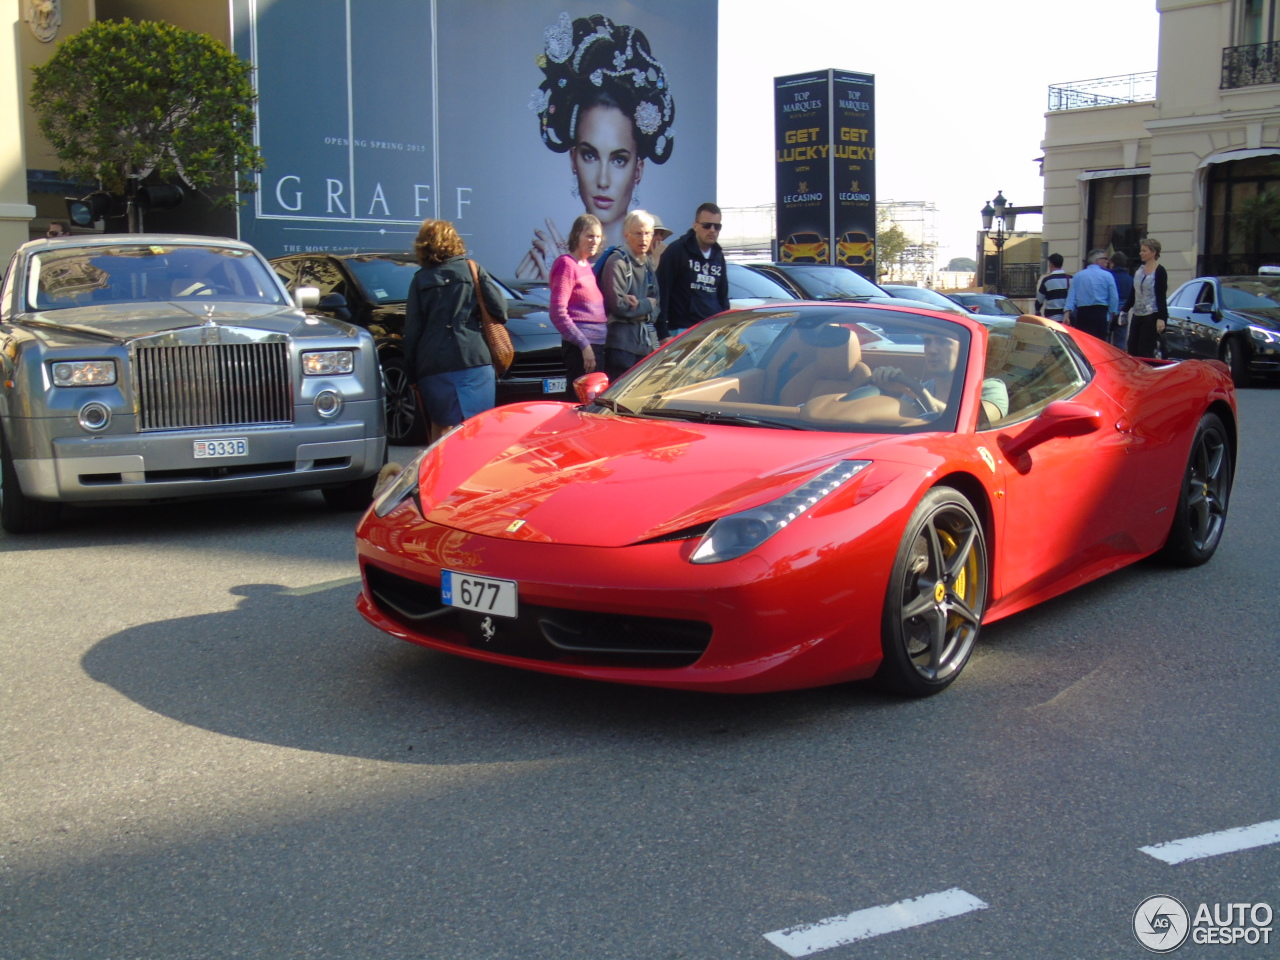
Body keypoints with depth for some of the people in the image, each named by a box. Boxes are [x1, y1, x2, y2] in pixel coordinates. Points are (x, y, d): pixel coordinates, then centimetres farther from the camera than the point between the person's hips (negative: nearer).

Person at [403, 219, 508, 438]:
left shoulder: (420, 280, 10)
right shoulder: (472, 269, 7)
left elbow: (411, 330, 6)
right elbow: (499, 308, -1)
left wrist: (412, 371, 11)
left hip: (432, 367, 2)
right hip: (474, 361, -1)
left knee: (439, 426, 11)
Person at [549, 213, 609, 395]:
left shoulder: (587, 266, 18)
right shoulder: (567, 264, -7)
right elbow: (558, 313, -14)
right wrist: (584, 344, -18)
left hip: (597, 343, 9)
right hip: (579, 346, -9)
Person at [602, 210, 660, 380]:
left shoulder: (647, 264, 17)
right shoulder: (618, 262, -8)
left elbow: (656, 303, 13)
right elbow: (619, 306, -15)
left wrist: (639, 304, -8)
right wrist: (648, 304, -3)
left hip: (647, 341, 7)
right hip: (623, 342, -7)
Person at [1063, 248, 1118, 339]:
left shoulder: (1078, 276, 8)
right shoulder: (1107, 276, -1)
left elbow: (1071, 296, -1)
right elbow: (1114, 298, -2)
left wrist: (1067, 313, -6)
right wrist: (1113, 314, 9)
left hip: (1082, 313, 3)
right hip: (1100, 312, -3)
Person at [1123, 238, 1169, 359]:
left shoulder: (1160, 272, -7)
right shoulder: (1138, 271, 13)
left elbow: (1161, 297, -11)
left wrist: (1161, 318, -16)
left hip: (1151, 317, -7)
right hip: (1137, 315, 7)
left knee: (1145, 352, -7)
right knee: (1132, 350, 4)